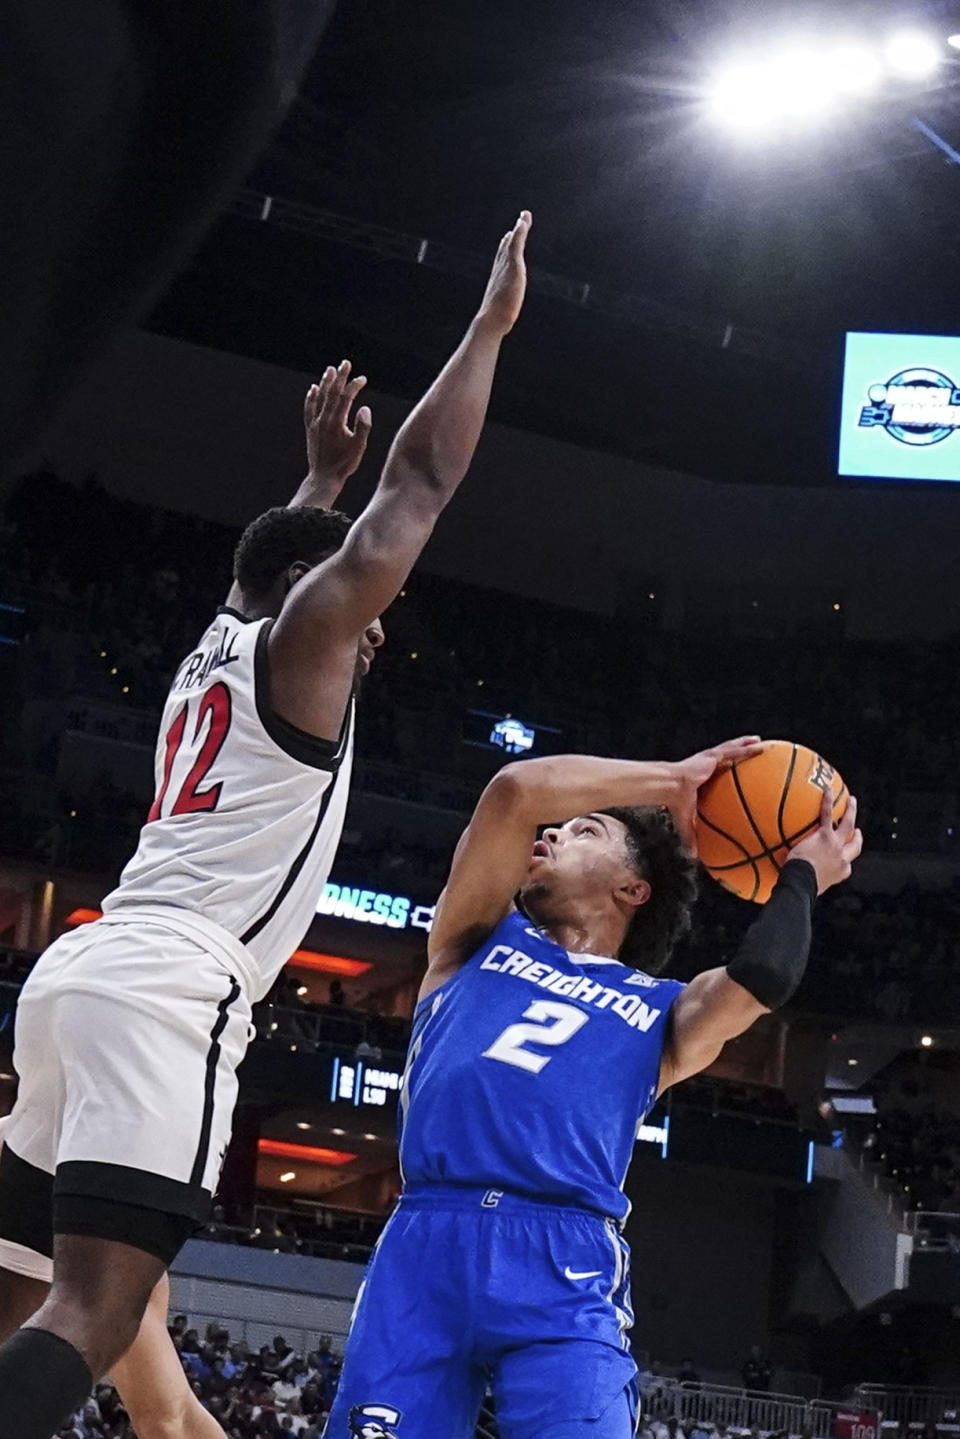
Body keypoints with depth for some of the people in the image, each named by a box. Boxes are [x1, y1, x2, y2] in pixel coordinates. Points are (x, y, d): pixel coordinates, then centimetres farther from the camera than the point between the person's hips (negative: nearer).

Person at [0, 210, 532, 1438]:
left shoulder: (212, 656, 27)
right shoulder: (301, 638, 5)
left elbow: (282, 557, 50)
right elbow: (419, 485, 2)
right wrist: (492, 322, 9)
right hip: (166, 990, -9)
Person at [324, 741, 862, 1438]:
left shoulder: (663, 1011, 22)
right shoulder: (482, 939, 24)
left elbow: (758, 981, 0)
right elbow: (515, 789, 9)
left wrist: (802, 876, 19)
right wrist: (673, 781, 18)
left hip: (565, 1269, -1)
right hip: (425, 1243, 1)